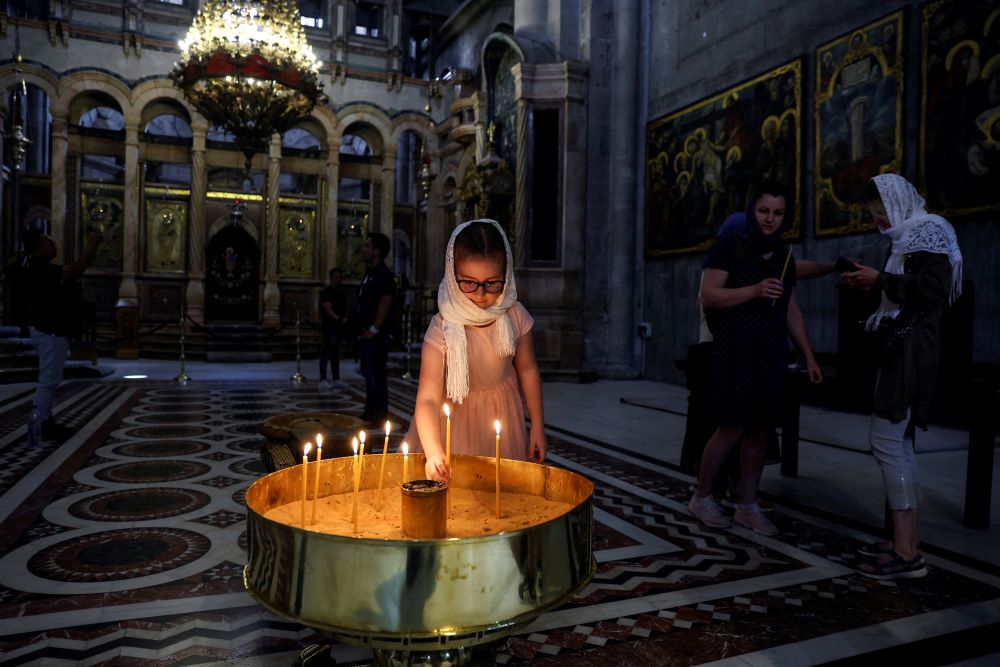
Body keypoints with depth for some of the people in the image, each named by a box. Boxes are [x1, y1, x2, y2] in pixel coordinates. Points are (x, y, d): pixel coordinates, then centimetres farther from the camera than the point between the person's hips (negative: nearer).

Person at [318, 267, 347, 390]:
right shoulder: (326, 292, -9)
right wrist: (340, 319, -31)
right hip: (330, 326, -8)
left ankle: (336, 379, 17)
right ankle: (322, 380, -8)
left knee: (336, 353, 11)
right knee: (326, 353, -9)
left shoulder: (339, 293, 17)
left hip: (338, 326, 8)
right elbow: (328, 310, -19)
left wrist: (346, 318, 2)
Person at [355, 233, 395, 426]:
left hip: (376, 335, -10)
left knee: (377, 375, -6)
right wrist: (361, 329, 16)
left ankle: (380, 416, 0)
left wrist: (374, 330, -22)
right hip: (366, 334, 10)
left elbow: (385, 303, -21)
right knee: (368, 374, 16)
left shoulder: (383, 274, -12)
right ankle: (370, 411, 26)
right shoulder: (369, 273, 17)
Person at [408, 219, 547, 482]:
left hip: (503, 419, 3)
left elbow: (527, 370, 0)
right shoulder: (442, 329, -26)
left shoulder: (514, 316, -16)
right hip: (456, 422, -2)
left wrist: (537, 428, 4)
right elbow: (427, 398, -32)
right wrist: (434, 453, -47)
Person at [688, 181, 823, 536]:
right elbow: (708, 296, -13)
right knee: (731, 429, -5)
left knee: (759, 430, 7)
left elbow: (792, 311, 17)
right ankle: (701, 497, 13)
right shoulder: (730, 245, -4)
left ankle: (747, 506, 18)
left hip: (771, 355, 6)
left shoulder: (783, 255, 15)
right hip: (735, 352, -6)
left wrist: (809, 356, 13)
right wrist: (753, 290, -24)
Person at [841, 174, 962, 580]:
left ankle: (906, 553, -8)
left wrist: (881, 279, -14)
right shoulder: (908, 237, 18)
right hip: (901, 347, 10)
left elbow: (933, 288, -20)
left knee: (885, 440, -12)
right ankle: (907, 542, 15)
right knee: (898, 441, 9)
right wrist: (871, 287, 9)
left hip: (912, 350, -10)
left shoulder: (927, 231, -7)